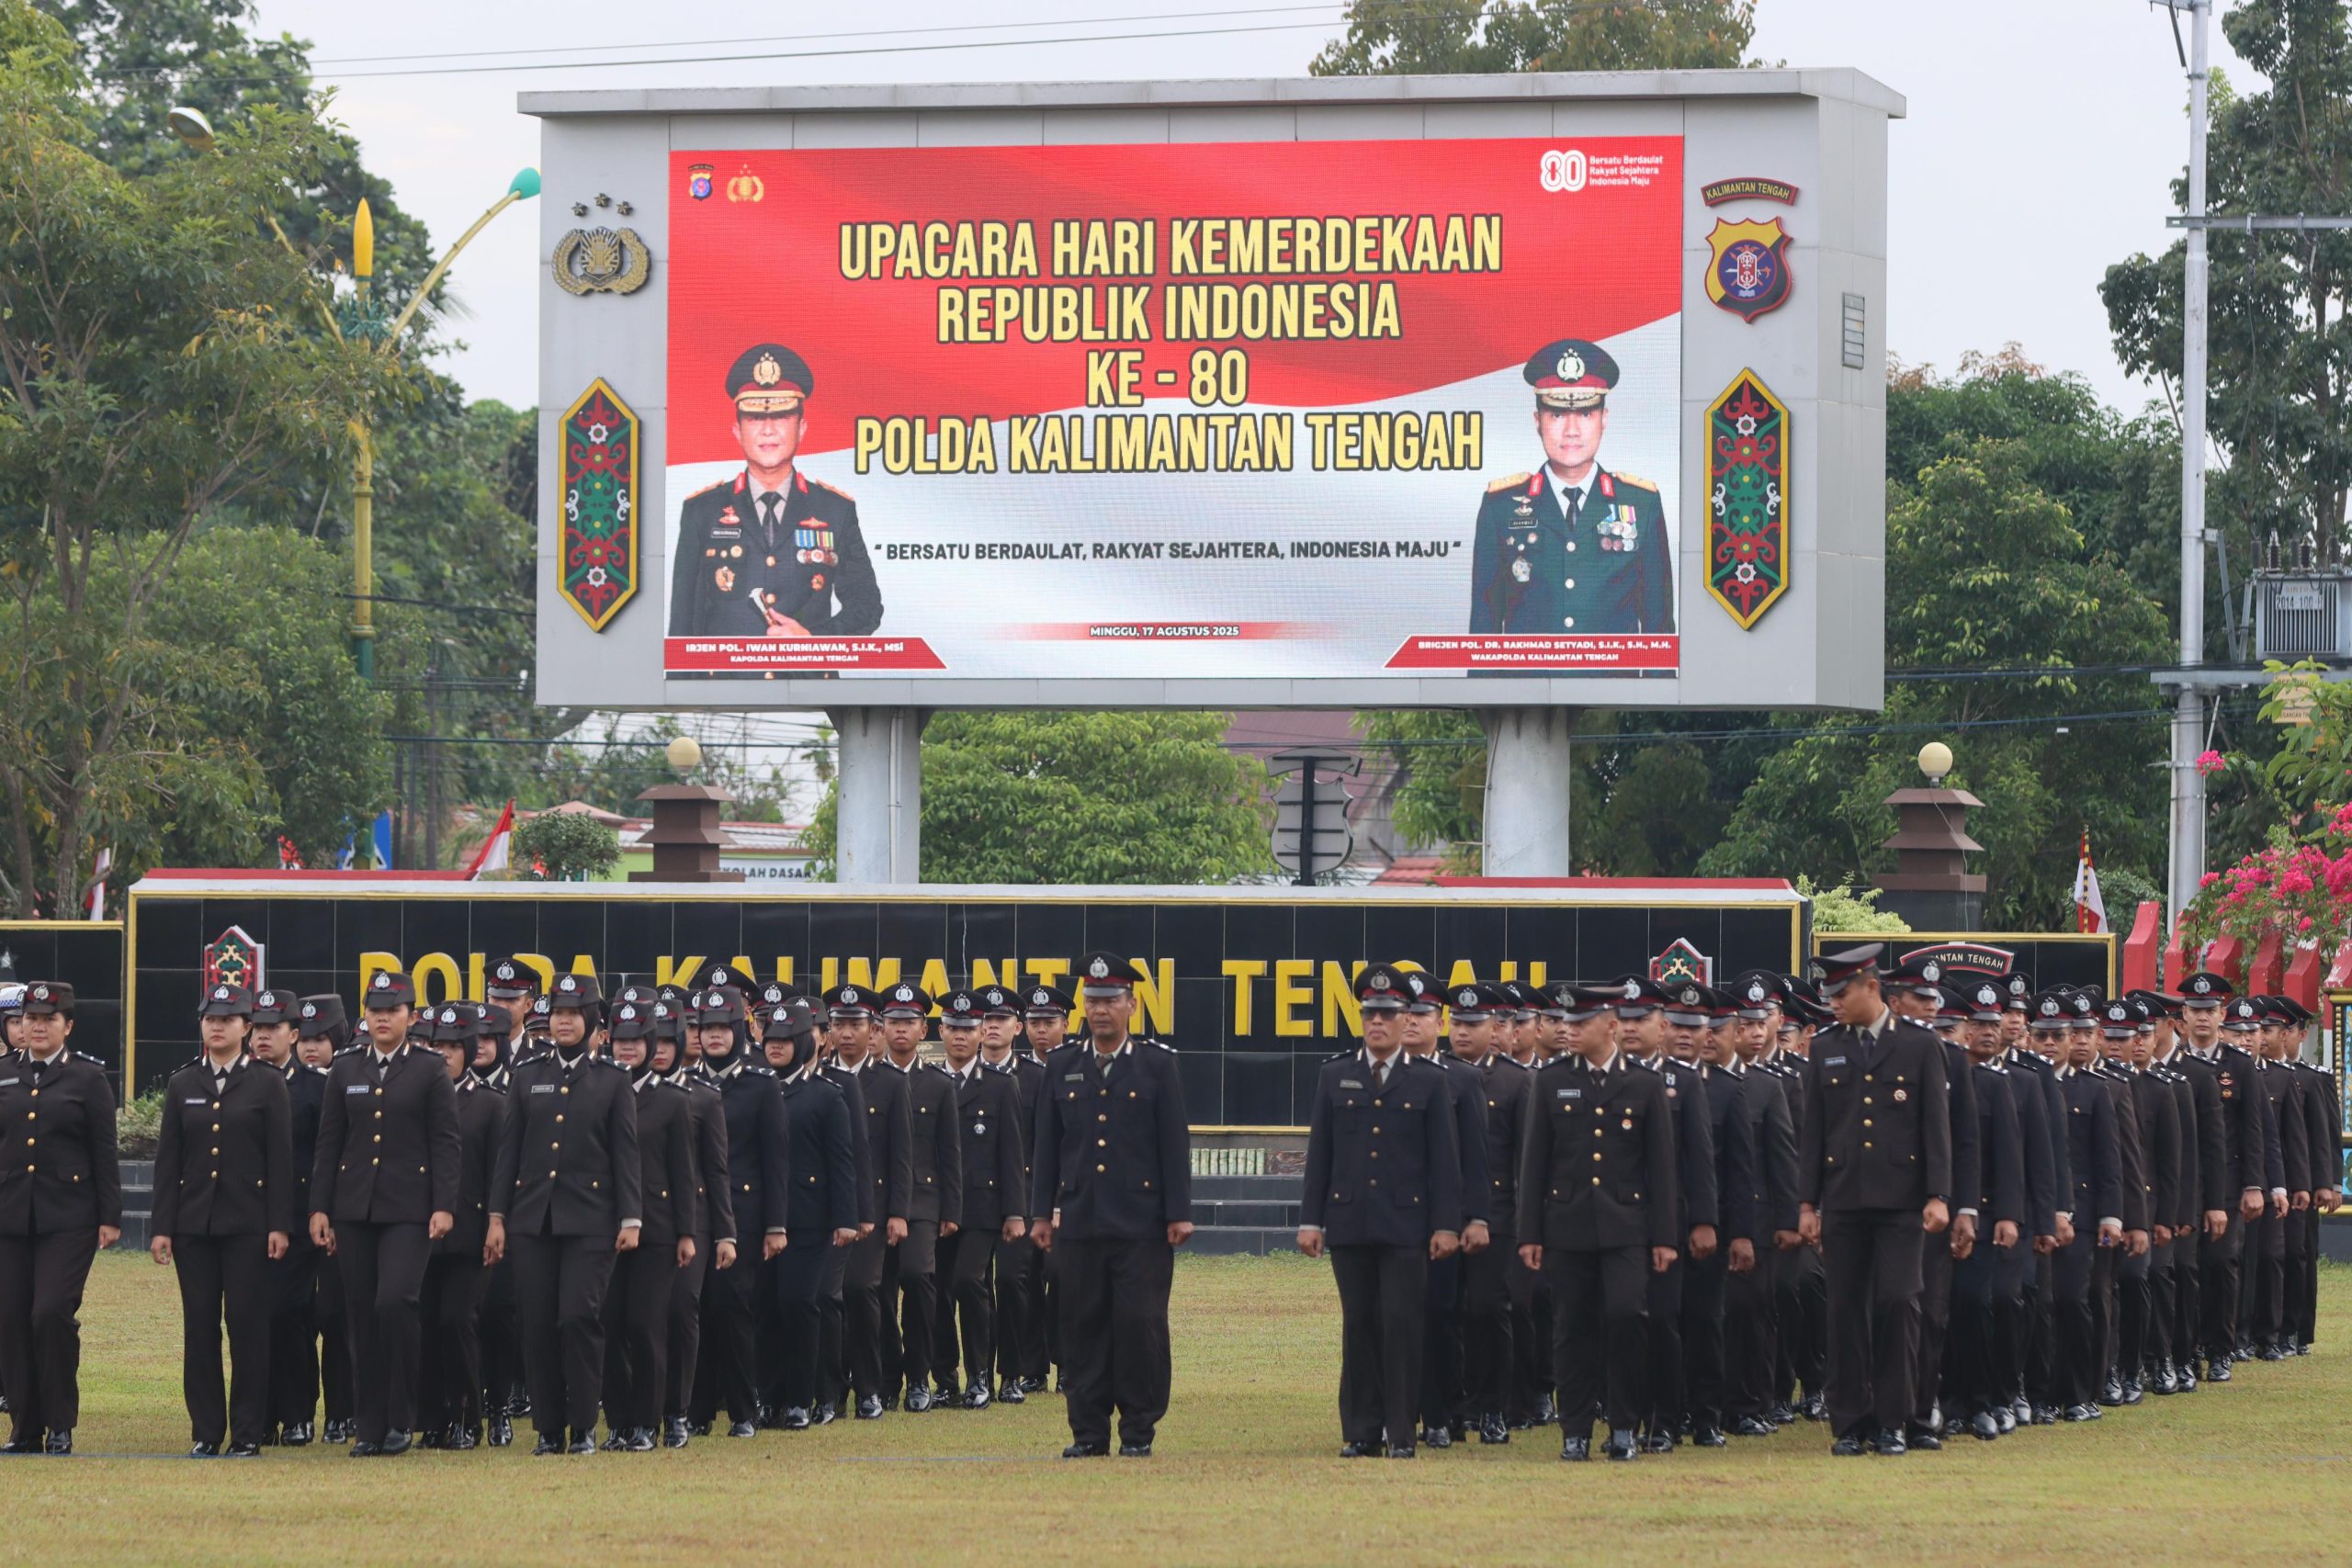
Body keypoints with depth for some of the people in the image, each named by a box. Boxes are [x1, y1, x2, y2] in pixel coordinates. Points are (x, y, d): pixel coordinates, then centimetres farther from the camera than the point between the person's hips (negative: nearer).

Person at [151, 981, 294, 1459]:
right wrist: (161, 1226, 2)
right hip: (194, 1222, 3)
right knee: (199, 1327, 2)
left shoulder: (267, 1085, 3)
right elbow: (167, 1160, 9)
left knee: (248, 1325, -4)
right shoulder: (182, 1087, 11)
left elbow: (281, 1160, 0)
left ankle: (247, 1433, 1)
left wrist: (279, 1225, -8)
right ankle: (206, 1432, 7)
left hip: (248, 1222, -3)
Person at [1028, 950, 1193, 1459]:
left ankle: (1138, 1430, 4)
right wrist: (1041, 1212, 7)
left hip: (1142, 1225, -3)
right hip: (1080, 1221, 3)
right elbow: (1047, 1144, 12)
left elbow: (1175, 1143, 1)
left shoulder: (1157, 1064, 3)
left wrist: (1179, 1214, -4)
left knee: (1140, 1325, -4)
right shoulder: (1062, 1066, 10)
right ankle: (1089, 1431, 9)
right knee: (1083, 1326, 3)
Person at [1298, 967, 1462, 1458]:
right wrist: (1310, 1219, 4)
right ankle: (1361, 1432, 8)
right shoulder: (1335, 1077, 10)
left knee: (1402, 1324, -5)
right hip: (1349, 1223, 2)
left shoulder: (1429, 1081, 4)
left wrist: (1446, 1225, -4)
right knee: (1358, 1326, 4)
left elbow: (1444, 1159, 3)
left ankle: (1401, 1432, 0)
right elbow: (1319, 1153, 9)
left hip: (1406, 1225, -2)